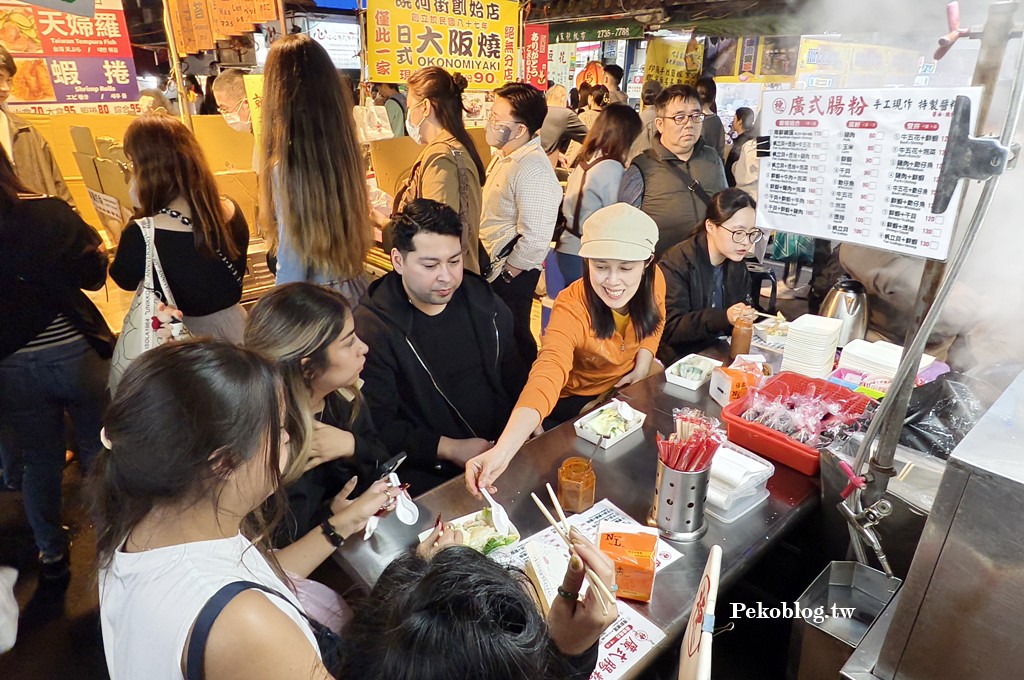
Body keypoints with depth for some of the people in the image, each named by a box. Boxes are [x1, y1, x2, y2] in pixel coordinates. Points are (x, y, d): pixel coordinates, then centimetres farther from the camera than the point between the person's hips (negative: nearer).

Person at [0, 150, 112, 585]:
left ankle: (52, 554, 35)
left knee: (40, 463, 19)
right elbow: (93, 275, -5)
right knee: (100, 454, 16)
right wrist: (95, 244, 12)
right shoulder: (49, 213, -16)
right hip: (75, 353, -2)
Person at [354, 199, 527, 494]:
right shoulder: (371, 327, -12)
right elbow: (378, 425, -11)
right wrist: (449, 448, -16)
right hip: (431, 471, -5)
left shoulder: (481, 297, 6)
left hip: (508, 446, 6)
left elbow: (512, 369, 17)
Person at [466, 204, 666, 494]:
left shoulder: (653, 279, -19)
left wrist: (643, 364, -11)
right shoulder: (571, 308, -36)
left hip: (627, 386, 5)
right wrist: (502, 450, -65)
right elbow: (546, 377, -51)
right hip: (576, 401, -5)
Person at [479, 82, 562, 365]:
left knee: (512, 341, 7)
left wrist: (507, 274, -16)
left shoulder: (532, 171, -25)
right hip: (493, 266, 10)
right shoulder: (505, 155, 7)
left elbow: (535, 239, -28)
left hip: (510, 275, -10)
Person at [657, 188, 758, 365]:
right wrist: (725, 318, -31)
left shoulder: (737, 265, 7)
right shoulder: (676, 264, -16)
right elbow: (670, 328, -22)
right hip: (680, 359, -7)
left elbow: (742, 320, 12)